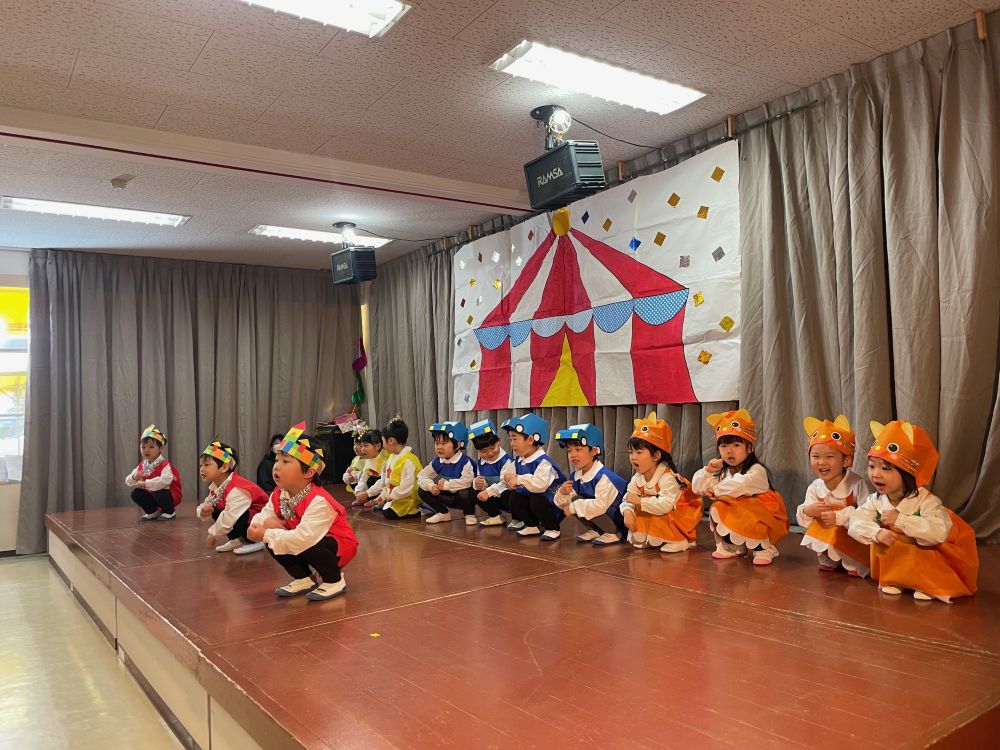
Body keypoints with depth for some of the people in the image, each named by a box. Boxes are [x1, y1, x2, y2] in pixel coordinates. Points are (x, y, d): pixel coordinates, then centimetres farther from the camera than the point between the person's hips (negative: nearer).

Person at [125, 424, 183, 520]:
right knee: (136, 494, -7)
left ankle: (169, 512, -5)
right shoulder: (142, 466, 0)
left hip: (171, 495, -7)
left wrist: (146, 483, -38)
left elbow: (165, 480, -45)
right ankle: (153, 512, 11)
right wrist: (134, 477, -22)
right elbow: (128, 482, 4)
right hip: (151, 493, 7)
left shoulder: (164, 464, -25)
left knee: (159, 493, -35)